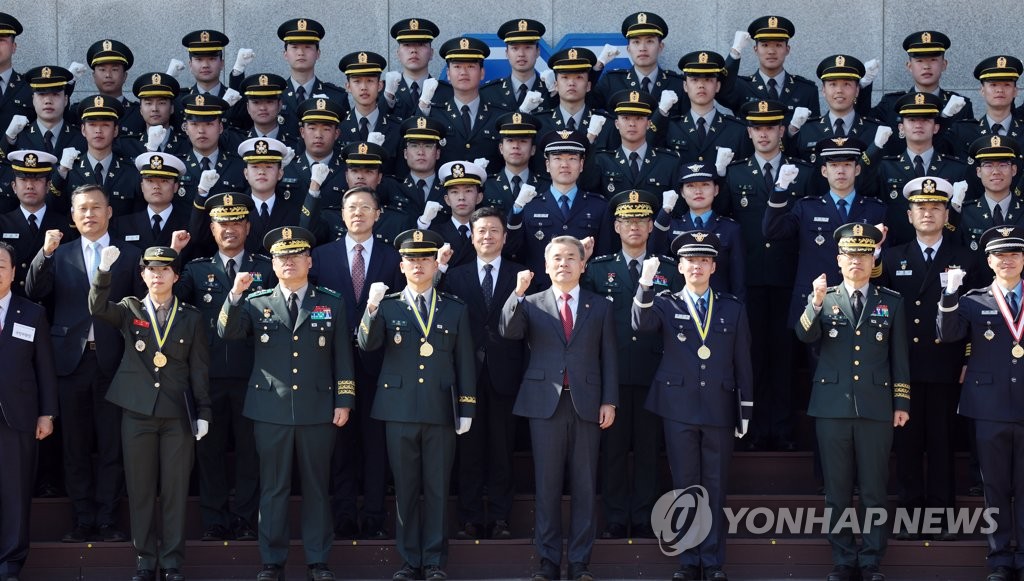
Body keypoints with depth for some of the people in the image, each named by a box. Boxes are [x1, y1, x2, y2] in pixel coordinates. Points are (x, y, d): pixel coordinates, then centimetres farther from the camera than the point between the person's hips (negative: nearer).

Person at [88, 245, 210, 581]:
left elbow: (199, 370, 6)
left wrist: (203, 413, 1)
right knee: (141, 489, 4)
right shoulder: (129, 311, 7)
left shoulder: (192, 318, 7)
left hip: (178, 414, 0)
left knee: (175, 490, 1)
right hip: (137, 412, 0)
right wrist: (104, 270, -28)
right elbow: (97, 308, -14)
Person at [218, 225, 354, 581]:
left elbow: (342, 355, 6)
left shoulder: (331, 304, 7)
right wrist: (236, 294, -19)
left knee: (317, 487, 6)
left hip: (318, 410, 0)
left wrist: (344, 402, 0)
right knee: (273, 488, 4)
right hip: (271, 410, 0)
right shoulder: (258, 304, 7)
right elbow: (227, 332, -6)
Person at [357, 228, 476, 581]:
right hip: (400, 411, 0)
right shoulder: (388, 307, 6)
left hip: (441, 412, 0)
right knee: (405, 489, 4)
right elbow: (367, 344, -9)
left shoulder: (456, 310, 8)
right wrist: (372, 308, -25)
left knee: (437, 490, 3)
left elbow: (465, 363, 8)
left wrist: (467, 410, 2)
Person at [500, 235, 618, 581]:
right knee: (547, 485, 1)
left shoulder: (600, 308, 11)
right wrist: (518, 293, -20)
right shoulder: (531, 304, 9)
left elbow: (609, 357, 7)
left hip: (587, 405, 0)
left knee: (584, 486, 2)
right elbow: (509, 331, -9)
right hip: (545, 403, 0)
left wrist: (609, 400, -1)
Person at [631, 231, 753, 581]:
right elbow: (642, 324, -17)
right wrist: (646, 284, -32)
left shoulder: (732, 309, 9)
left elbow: (743, 363, 8)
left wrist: (745, 410, 4)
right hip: (680, 408, -1)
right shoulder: (665, 303, 5)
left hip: (720, 409, 1)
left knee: (716, 487, 4)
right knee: (685, 486, 4)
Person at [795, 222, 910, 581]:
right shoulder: (823, 298, 7)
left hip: (876, 408, 0)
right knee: (837, 490, 5)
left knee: (874, 490, 2)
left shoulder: (891, 302, 8)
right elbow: (806, 335, -11)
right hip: (832, 407, 0)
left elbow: (899, 358, 8)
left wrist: (901, 404, 3)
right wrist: (816, 304, -28)